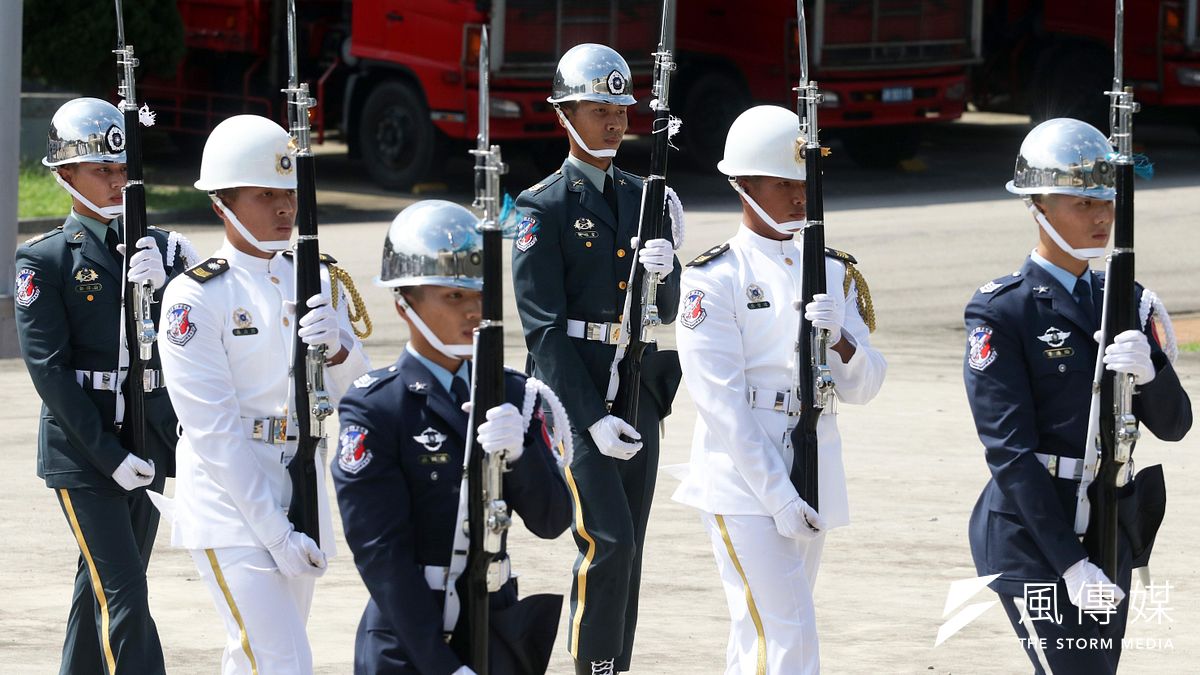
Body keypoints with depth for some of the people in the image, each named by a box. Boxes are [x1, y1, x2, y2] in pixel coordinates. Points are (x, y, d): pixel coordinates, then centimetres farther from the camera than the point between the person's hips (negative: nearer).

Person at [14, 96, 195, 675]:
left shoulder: (162, 250, 9)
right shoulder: (44, 260, -5)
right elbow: (48, 368, -10)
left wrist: (161, 290, -16)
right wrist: (110, 456, -16)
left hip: (149, 448, 5)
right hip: (81, 451, -5)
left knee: (102, 591, 15)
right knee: (124, 599, -12)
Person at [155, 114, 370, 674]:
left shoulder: (316, 283, 9)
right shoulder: (196, 297, -11)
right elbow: (215, 430, -14)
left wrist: (337, 350, -17)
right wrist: (275, 533, -18)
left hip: (301, 497, 6)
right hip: (231, 509, -6)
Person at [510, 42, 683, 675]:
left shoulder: (645, 200, 14)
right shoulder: (542, 208, -4)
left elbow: (670, 311, 12)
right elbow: (544, 326, -10)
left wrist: (664, 271, -12)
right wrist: (593, 419, -18)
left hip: (639, 391, 6)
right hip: (574, 392, -6)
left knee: (627, 551, 7)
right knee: (607, 543, -15)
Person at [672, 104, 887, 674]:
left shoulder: (834, 272, 11)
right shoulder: (714, 278, -7)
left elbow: (862, 388, 8)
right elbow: (721, 399, -12)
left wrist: (838, 338, -14)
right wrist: (776, 496, -16)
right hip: (744, 484, -6)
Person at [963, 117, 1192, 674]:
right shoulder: (1000, 312, -9)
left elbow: (1172, 424, 6)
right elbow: (1009, 447, -15)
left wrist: (1147, 370, -17)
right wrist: (1069, 561, -20)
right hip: (1032, 537, -7)